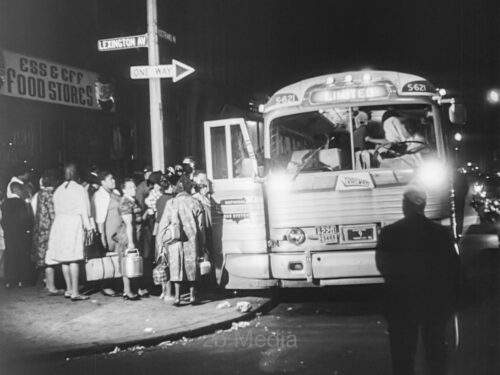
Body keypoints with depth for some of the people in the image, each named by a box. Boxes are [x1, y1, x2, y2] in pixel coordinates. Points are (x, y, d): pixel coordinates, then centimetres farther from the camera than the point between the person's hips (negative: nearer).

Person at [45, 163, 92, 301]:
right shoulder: (79, 189, -5)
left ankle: (69, 289, 16)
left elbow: (56, 210, 10)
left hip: (60, 223, 5)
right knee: (74, 259, -6)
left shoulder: (58, 190, 10)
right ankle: (75, 292, -8)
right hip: (74, 223, -5)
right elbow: (83, 210, -8)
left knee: (64, 259, 9)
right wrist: (88, 226, -4)